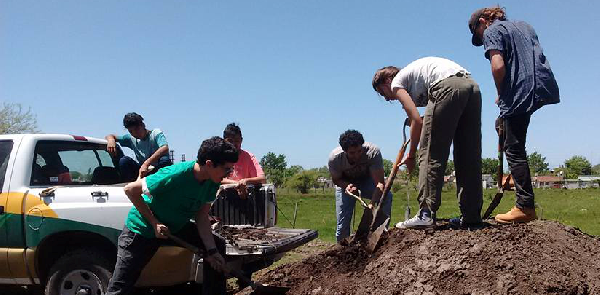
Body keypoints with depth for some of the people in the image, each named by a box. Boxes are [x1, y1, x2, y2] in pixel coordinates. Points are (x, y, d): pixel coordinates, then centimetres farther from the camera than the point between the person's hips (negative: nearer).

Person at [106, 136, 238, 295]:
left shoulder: (212, 182, -12)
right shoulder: (174, 175, -34)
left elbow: (202, 218, -7)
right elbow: (130, 190, -24)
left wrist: (212, 251, -17)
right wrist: (154, 223, -23)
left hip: (177, 227, 7)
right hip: (142, 228, -6)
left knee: (218, 246, 4)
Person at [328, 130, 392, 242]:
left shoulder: (373, 152, -36)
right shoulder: (335, 157, -31)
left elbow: (380, 182, -38)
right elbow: (336, 179, -12)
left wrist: (372, 204, -53)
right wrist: (347, 186, -34)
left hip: (367, 181, 0)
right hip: (345, 183, 0)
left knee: (386, 195, -30)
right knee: (342, 223, -9)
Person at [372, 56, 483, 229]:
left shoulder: (397, 82, 13)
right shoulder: (414, 74, 36)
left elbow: (416, 120, 1)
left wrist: (411, 155, 9)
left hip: (447, 87, -9)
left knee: (430, 154, -4)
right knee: (469, 157, 9)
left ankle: (426, 214, -8)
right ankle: (471, 217, 12)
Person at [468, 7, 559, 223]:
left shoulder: (491, 31, 1)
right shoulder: (524, 26, 26)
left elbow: (498, 66, -14)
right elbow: (535, 58, 23)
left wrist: (501, 95, 1)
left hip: (520, 94, -8)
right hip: (545, 88, 8)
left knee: (514, 150, -2)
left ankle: (525, 207, -2)